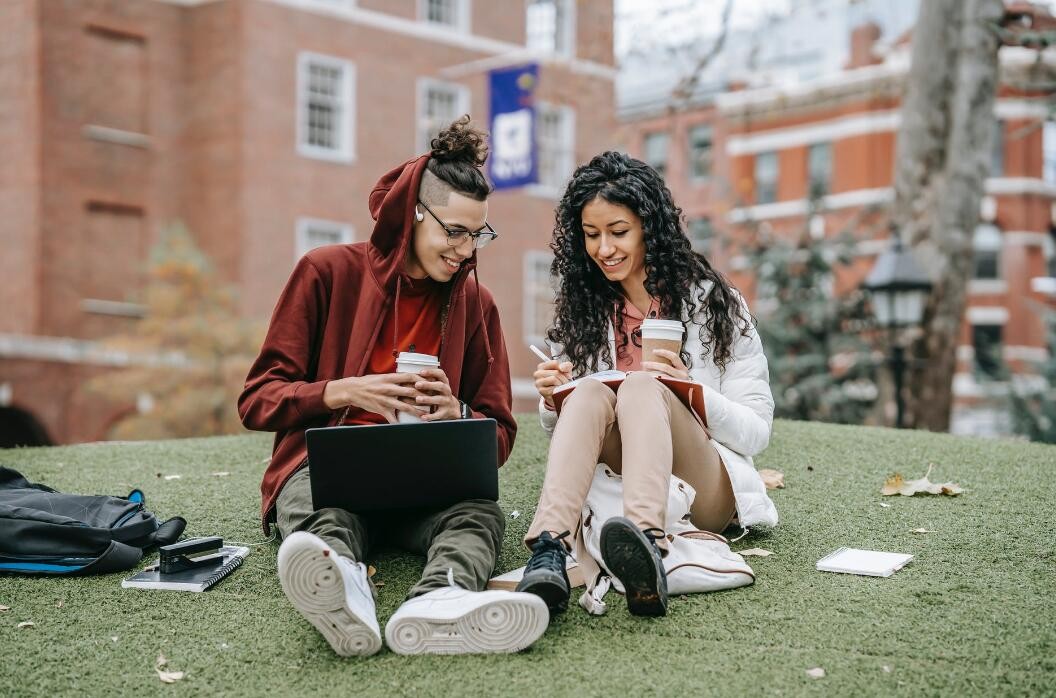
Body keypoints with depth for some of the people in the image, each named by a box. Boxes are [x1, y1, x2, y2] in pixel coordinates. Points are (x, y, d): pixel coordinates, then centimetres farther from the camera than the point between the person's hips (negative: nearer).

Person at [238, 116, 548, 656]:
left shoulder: (474, 302, 11)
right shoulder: (329, 271, 2)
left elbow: (499, 434, 11)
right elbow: (258, 400, 0)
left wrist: (455, 414, -13)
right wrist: (345, 392, -18)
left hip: (424, 481, 2)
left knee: (480, 512, -32)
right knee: (322, 510, -38)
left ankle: (438, 600, -66)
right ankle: (343, 597, -72)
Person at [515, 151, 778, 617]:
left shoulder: (712, 301, 1)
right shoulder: (583, 309, 12)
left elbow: (757, 432, -2)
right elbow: (565, 433, 15)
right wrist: (552, 404, -8)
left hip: (704, 494, -2)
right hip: (609, 487, 3)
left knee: (642, 387, -30)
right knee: (590, 393, -27)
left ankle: (646, 542, -61)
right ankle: (548, 557, -52)